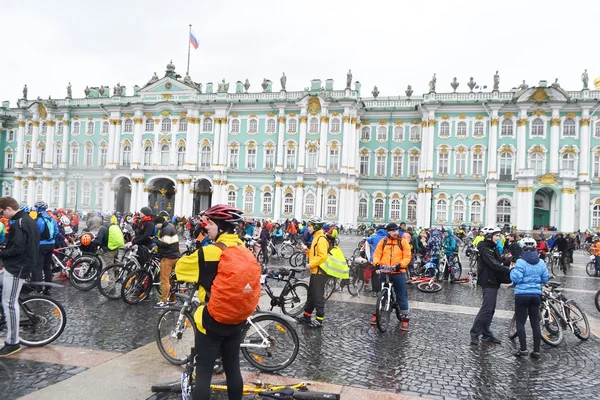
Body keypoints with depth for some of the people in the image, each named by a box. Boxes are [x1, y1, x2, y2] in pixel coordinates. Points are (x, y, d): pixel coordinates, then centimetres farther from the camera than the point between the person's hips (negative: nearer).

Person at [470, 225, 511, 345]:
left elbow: (497, 263, 11)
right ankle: (474, 334, -3)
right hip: (488, 282, -10)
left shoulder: (492, 248, 15)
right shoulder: (485, 249, -16)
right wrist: (509, 270, -29)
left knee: (490, 310, 13)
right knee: (486, 309, -10)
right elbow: (494, 265, -25)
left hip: (493, 282, 10)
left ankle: (486, 335, 20)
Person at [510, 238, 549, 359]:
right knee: (535, 323, 10)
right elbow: (545, 279, 9)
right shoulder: (541, 262, 3)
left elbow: (516, 278, -18)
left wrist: (512, 270, 0)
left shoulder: (520, 262, -14)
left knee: (520, 322, 5)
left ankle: (523, 349, -1)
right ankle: (536, 351, 13)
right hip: (536, 294, 5)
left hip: (522, 294, -5)